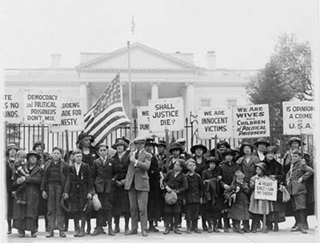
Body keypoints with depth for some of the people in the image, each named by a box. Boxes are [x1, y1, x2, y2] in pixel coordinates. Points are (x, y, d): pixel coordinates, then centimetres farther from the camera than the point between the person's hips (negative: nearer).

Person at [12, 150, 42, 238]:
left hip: (33, 194, -2)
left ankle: (33, 230, -2)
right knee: (21, 210, -6)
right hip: (22, 192, 2)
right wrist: (17, 181, -10)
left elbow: (38, 180, -8)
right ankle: (21, 230, -3)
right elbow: (16, 179, 15)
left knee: (32, 210, -7)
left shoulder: (38, 170, 9)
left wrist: (26, 179, -16)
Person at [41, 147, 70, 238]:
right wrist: (43, 190, 2)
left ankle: (61, 230, 5)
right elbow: (44, 178, 11)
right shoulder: (47, 165, 12)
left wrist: (66, 191, -8)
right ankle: (51, 231, 5)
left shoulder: (64, 165, 4)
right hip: (50, 187, 2)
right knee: (51, 209, 2)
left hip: (60, 187, -2)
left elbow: (67, 179, 0)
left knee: (60, 209, -1)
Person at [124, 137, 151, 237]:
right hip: (131, 183, 4)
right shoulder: (131, 153, 16)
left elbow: (146, 166, -15)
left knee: (142, 208, -7)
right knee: (133, 208, 8)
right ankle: (134, 228, 15)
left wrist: (135, 161, -20)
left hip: (141, 183, -4)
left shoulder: (147, 155, 3)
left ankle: (144, 229, -1)